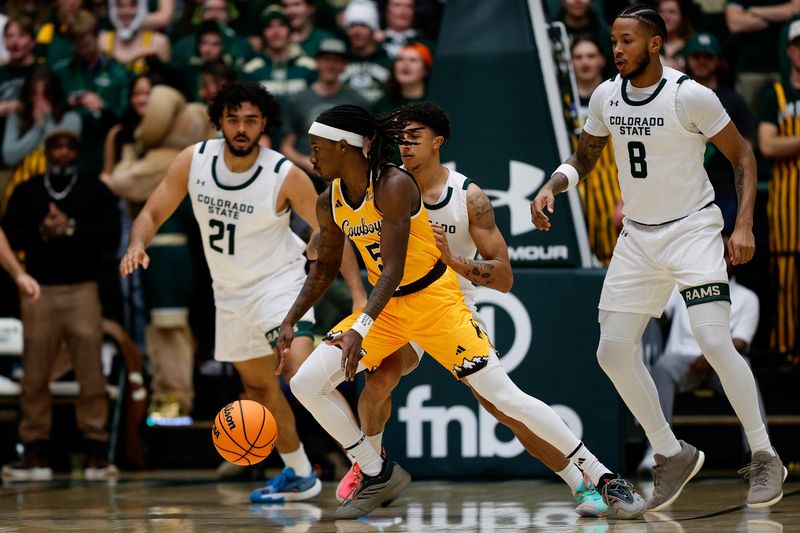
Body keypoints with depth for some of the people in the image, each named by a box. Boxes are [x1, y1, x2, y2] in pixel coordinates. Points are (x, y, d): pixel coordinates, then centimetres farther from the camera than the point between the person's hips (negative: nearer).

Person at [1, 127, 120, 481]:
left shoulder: (95, 191, 8)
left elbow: (111, 236, -2)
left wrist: (71, 228, -14)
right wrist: (40, 233, -15)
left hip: (82, 290, -1)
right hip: (39, 291, 1)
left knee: (91, 374, -6)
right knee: (35, 375, -1)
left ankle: (96, 453, -3)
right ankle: (35, 454, 3)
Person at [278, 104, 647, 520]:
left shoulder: (393, 185, -23)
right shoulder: (330, 203, -1)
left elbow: (393, 270, -28)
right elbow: (325, 267, 15)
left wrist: (359, 329, -37)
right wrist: (290, 322, 8)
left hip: (433, 298, -7)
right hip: (387, 306, 7)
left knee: (504, 396, -12)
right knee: (306, 384, -5)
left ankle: (603, 478, -5)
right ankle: (378, 475, 10)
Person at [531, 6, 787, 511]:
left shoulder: (690, 96, -15)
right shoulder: (605, 97, 1)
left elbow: (742, 156, -7)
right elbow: (585, 156, 17)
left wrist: (744, 225, -15)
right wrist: (552, 186, -3)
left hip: (693, 228, -6)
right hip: (638, 237, 6)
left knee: (715, 341, -20)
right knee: (614, 350, -1)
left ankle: (765, 458, -5)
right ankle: (672, 455, 16)